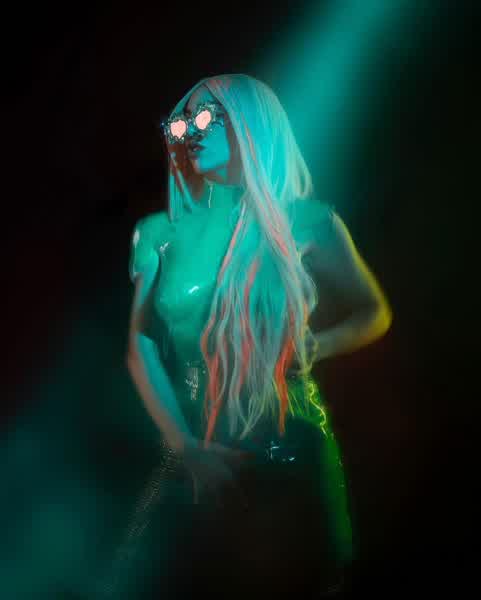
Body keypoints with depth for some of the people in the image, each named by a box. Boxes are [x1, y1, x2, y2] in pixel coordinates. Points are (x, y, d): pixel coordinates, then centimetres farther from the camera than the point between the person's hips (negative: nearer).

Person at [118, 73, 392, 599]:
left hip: (289, 456, -1)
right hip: (191, 459, 2)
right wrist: (184, 445, -10)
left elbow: (374, 314, 6)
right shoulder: (161, 233, 0)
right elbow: (141, 344, 0)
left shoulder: (305, 223, -6)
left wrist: (313, 346, -12)